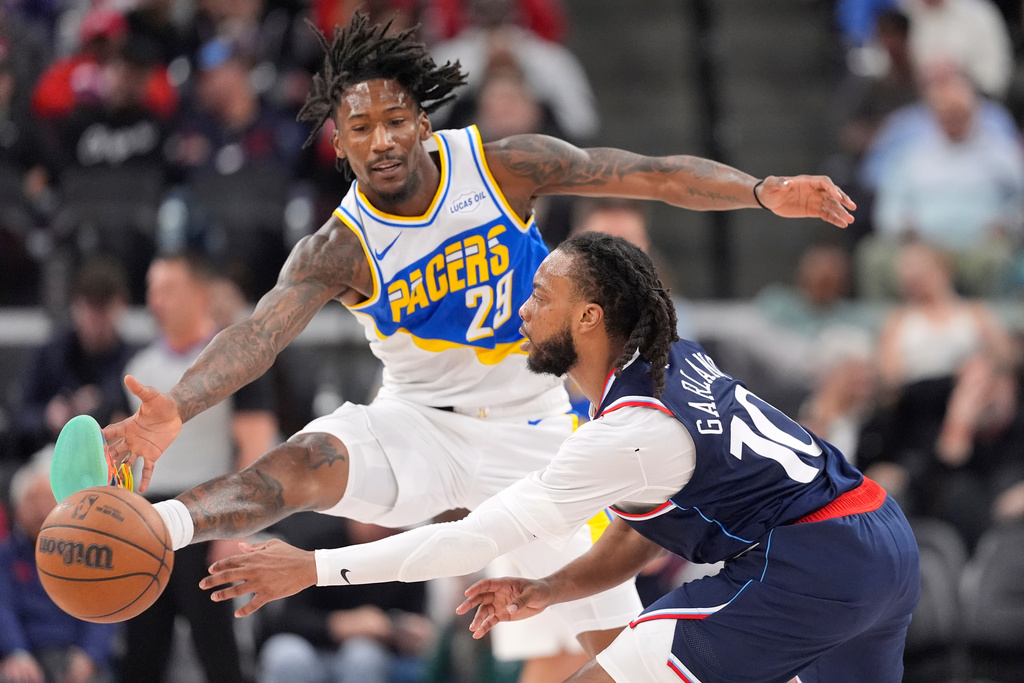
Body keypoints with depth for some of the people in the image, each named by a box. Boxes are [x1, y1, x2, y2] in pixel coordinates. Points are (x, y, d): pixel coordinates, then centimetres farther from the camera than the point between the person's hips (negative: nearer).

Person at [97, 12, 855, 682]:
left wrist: (763, 191, -25)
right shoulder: (339, 251, -15)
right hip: (421, 427, -2)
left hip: (534, 430, 2)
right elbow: (259, 333, -31)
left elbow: (654, 175, -11)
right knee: (305, 463, -33)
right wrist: (175, 410, -49)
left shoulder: (506, 168, -12)